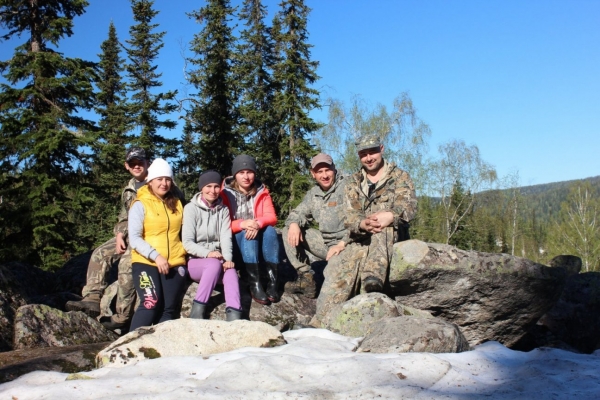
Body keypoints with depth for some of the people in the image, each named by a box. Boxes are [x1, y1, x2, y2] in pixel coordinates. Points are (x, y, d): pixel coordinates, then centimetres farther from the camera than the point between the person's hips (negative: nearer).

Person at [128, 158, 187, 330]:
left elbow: (183, 231, 19)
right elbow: (134, 239, -9)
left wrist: (183, 252, 4)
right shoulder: (140, 205, -1)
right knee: (151, 304, -20)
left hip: (175, 263, 4)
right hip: (146, 262, -4)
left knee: (168, 309, -1)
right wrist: (155, 256, -19)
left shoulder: (177, 204, 12)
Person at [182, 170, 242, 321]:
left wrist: (228, 259, -24)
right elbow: (187, 242, -11)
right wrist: (207, 254, -27)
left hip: (217, 261, 3)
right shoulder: (191, 208, -4)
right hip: (195, 261, -2)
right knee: (215, 264, -35)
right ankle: (198, 309, -33)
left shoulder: (223, 210, 8)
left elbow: (226, 237, -5)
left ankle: (234, 314, -47)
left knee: (230, 269, -31)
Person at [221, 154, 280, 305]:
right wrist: (242, 224, -33)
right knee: (247, 234, -33)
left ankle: (272, 281, -33)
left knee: (270, 230, -28)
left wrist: (258, 223, -32)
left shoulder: (261, 191, 1)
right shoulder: (225, 193, -8)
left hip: (258, 237, 3)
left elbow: (271, 217, -9)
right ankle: (254, 284, -40)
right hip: (235, 239, -2)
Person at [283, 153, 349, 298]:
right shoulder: (313, 194, 11)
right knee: (288, 231, -3)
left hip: (346, 244, -7)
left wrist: (342, 244, -27)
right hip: (325, 241, 7)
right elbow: (298, 212, 13)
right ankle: (305, 277, -6)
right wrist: (294, 224, -12)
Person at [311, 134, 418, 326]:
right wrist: (363, 224, -25)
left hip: (391, 237, -2)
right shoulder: (353, 182, 16)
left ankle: (373, 280, -56)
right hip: (360, 241, 2)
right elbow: (349, 216, 1)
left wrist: (390, 216, -34)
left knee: (382, 231, -37)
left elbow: (408, 206, -10)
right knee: (338, 268, -25)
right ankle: (319, 323, -29)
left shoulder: (400, 177, 8)